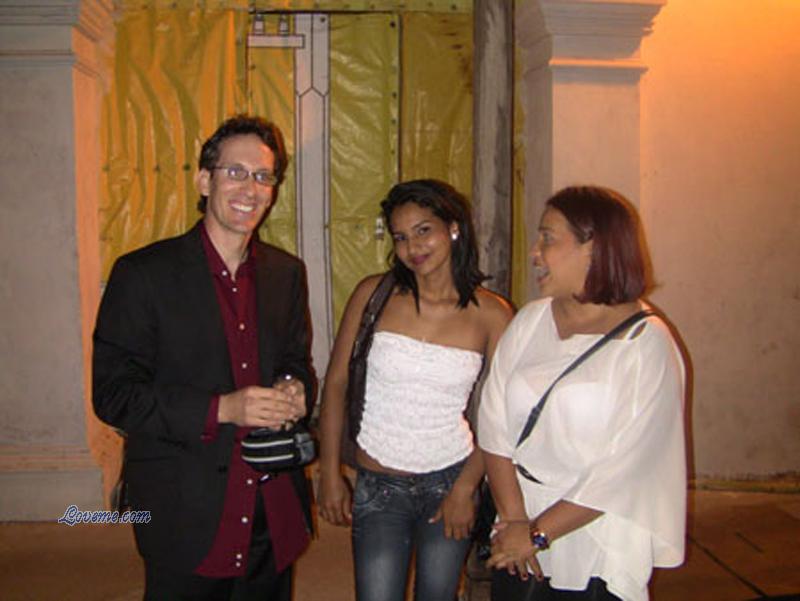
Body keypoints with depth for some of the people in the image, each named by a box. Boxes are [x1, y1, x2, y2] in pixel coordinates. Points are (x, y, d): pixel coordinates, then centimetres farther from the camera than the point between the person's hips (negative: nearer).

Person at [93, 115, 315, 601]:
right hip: (187, 519, -4)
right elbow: (113, 395, -12)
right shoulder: (143, 273, -10)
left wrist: (295, 391, -8)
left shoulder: (287, 273, 5)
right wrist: (222, 409, -22)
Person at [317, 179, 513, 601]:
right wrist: (329, 473, -2)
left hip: (450, 482, 1)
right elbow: (335, 383, -2)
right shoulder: (374, 294, -6)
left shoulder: (490, 314, -7)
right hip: (378, 486, 0)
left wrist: (466, 488, -5)